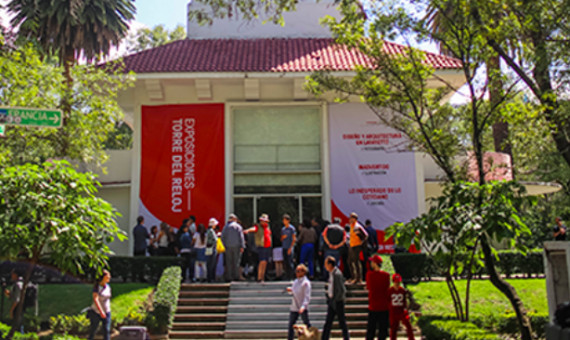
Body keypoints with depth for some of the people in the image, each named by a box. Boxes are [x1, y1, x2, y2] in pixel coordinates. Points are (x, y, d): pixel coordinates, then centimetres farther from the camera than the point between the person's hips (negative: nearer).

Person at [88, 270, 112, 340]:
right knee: (93, 330, 10)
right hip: (96, 312, -4)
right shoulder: (96, 287, -15)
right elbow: (95, 299, -26)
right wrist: (101, 311, -33)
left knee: (107, 330, -5)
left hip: (106, 313, 4)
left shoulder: (108, 287, 2)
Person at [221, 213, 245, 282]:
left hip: (228, 247, 2)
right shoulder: (238, 226, 1)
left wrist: (225, 245, 12)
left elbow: (222, 237, 4)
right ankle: (236, 276, 0)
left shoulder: (226, 227, 8)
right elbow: (241, 237, -6)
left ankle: (229, 277, 0)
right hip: (236, 246, -2)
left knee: (228, 262, 3)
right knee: (236, 262, 2)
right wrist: (242, 246, -6)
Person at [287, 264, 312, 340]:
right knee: (291, 325, 7)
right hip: (294, 307, 7)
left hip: (303, 308, -7)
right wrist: (290, 290, 0)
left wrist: (303, 307, -29)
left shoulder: (306, 282, -11)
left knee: (307, 325, 2)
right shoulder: (295, 281, 11)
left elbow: (307, 296, -17)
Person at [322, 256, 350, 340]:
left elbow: (341, 290, -22)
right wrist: (329, 298, 13)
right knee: (328, 322, 9)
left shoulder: (337, 274, -19)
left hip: (338, 301, -9)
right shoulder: (331, 273, 8)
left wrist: (335, 300, -16)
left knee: (342, 322, 4)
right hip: (331, 301, 9)